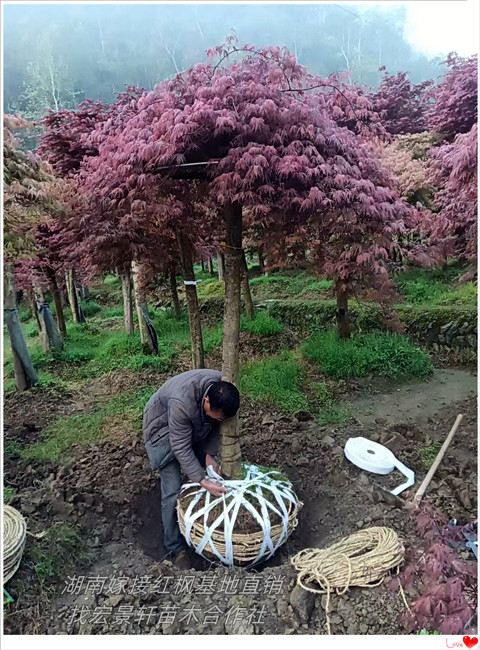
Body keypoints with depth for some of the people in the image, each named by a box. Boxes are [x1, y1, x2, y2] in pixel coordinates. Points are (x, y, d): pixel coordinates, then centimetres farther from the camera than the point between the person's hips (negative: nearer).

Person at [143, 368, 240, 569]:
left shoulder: (222, 390, -25)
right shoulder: (182, 402, -44)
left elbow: (216, 426, -8)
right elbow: (181, 448, -35)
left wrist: (210, 454, -17)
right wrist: (202, 481, -38)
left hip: (194, 428, 6)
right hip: (163, 430, -6)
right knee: (173, 493, -8)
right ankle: (176, 549, 9)